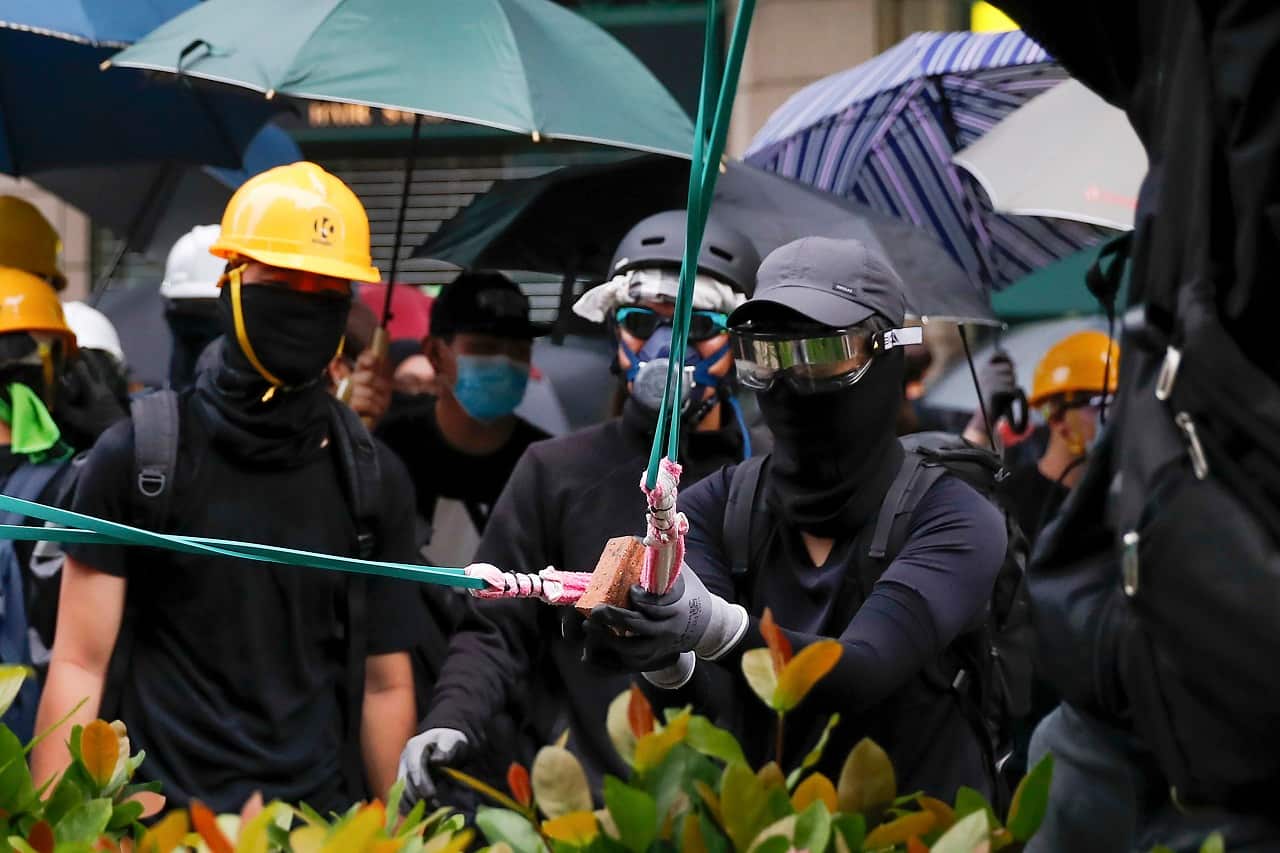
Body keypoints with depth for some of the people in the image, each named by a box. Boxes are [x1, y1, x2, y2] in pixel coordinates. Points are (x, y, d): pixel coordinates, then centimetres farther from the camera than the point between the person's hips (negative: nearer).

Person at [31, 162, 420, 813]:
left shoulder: (372, 479, 6)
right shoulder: (134, 459, -2)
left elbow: (385, 684, 8)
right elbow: (78, 667, -3)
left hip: (319, 816, 2)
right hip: (157, 816, -2)